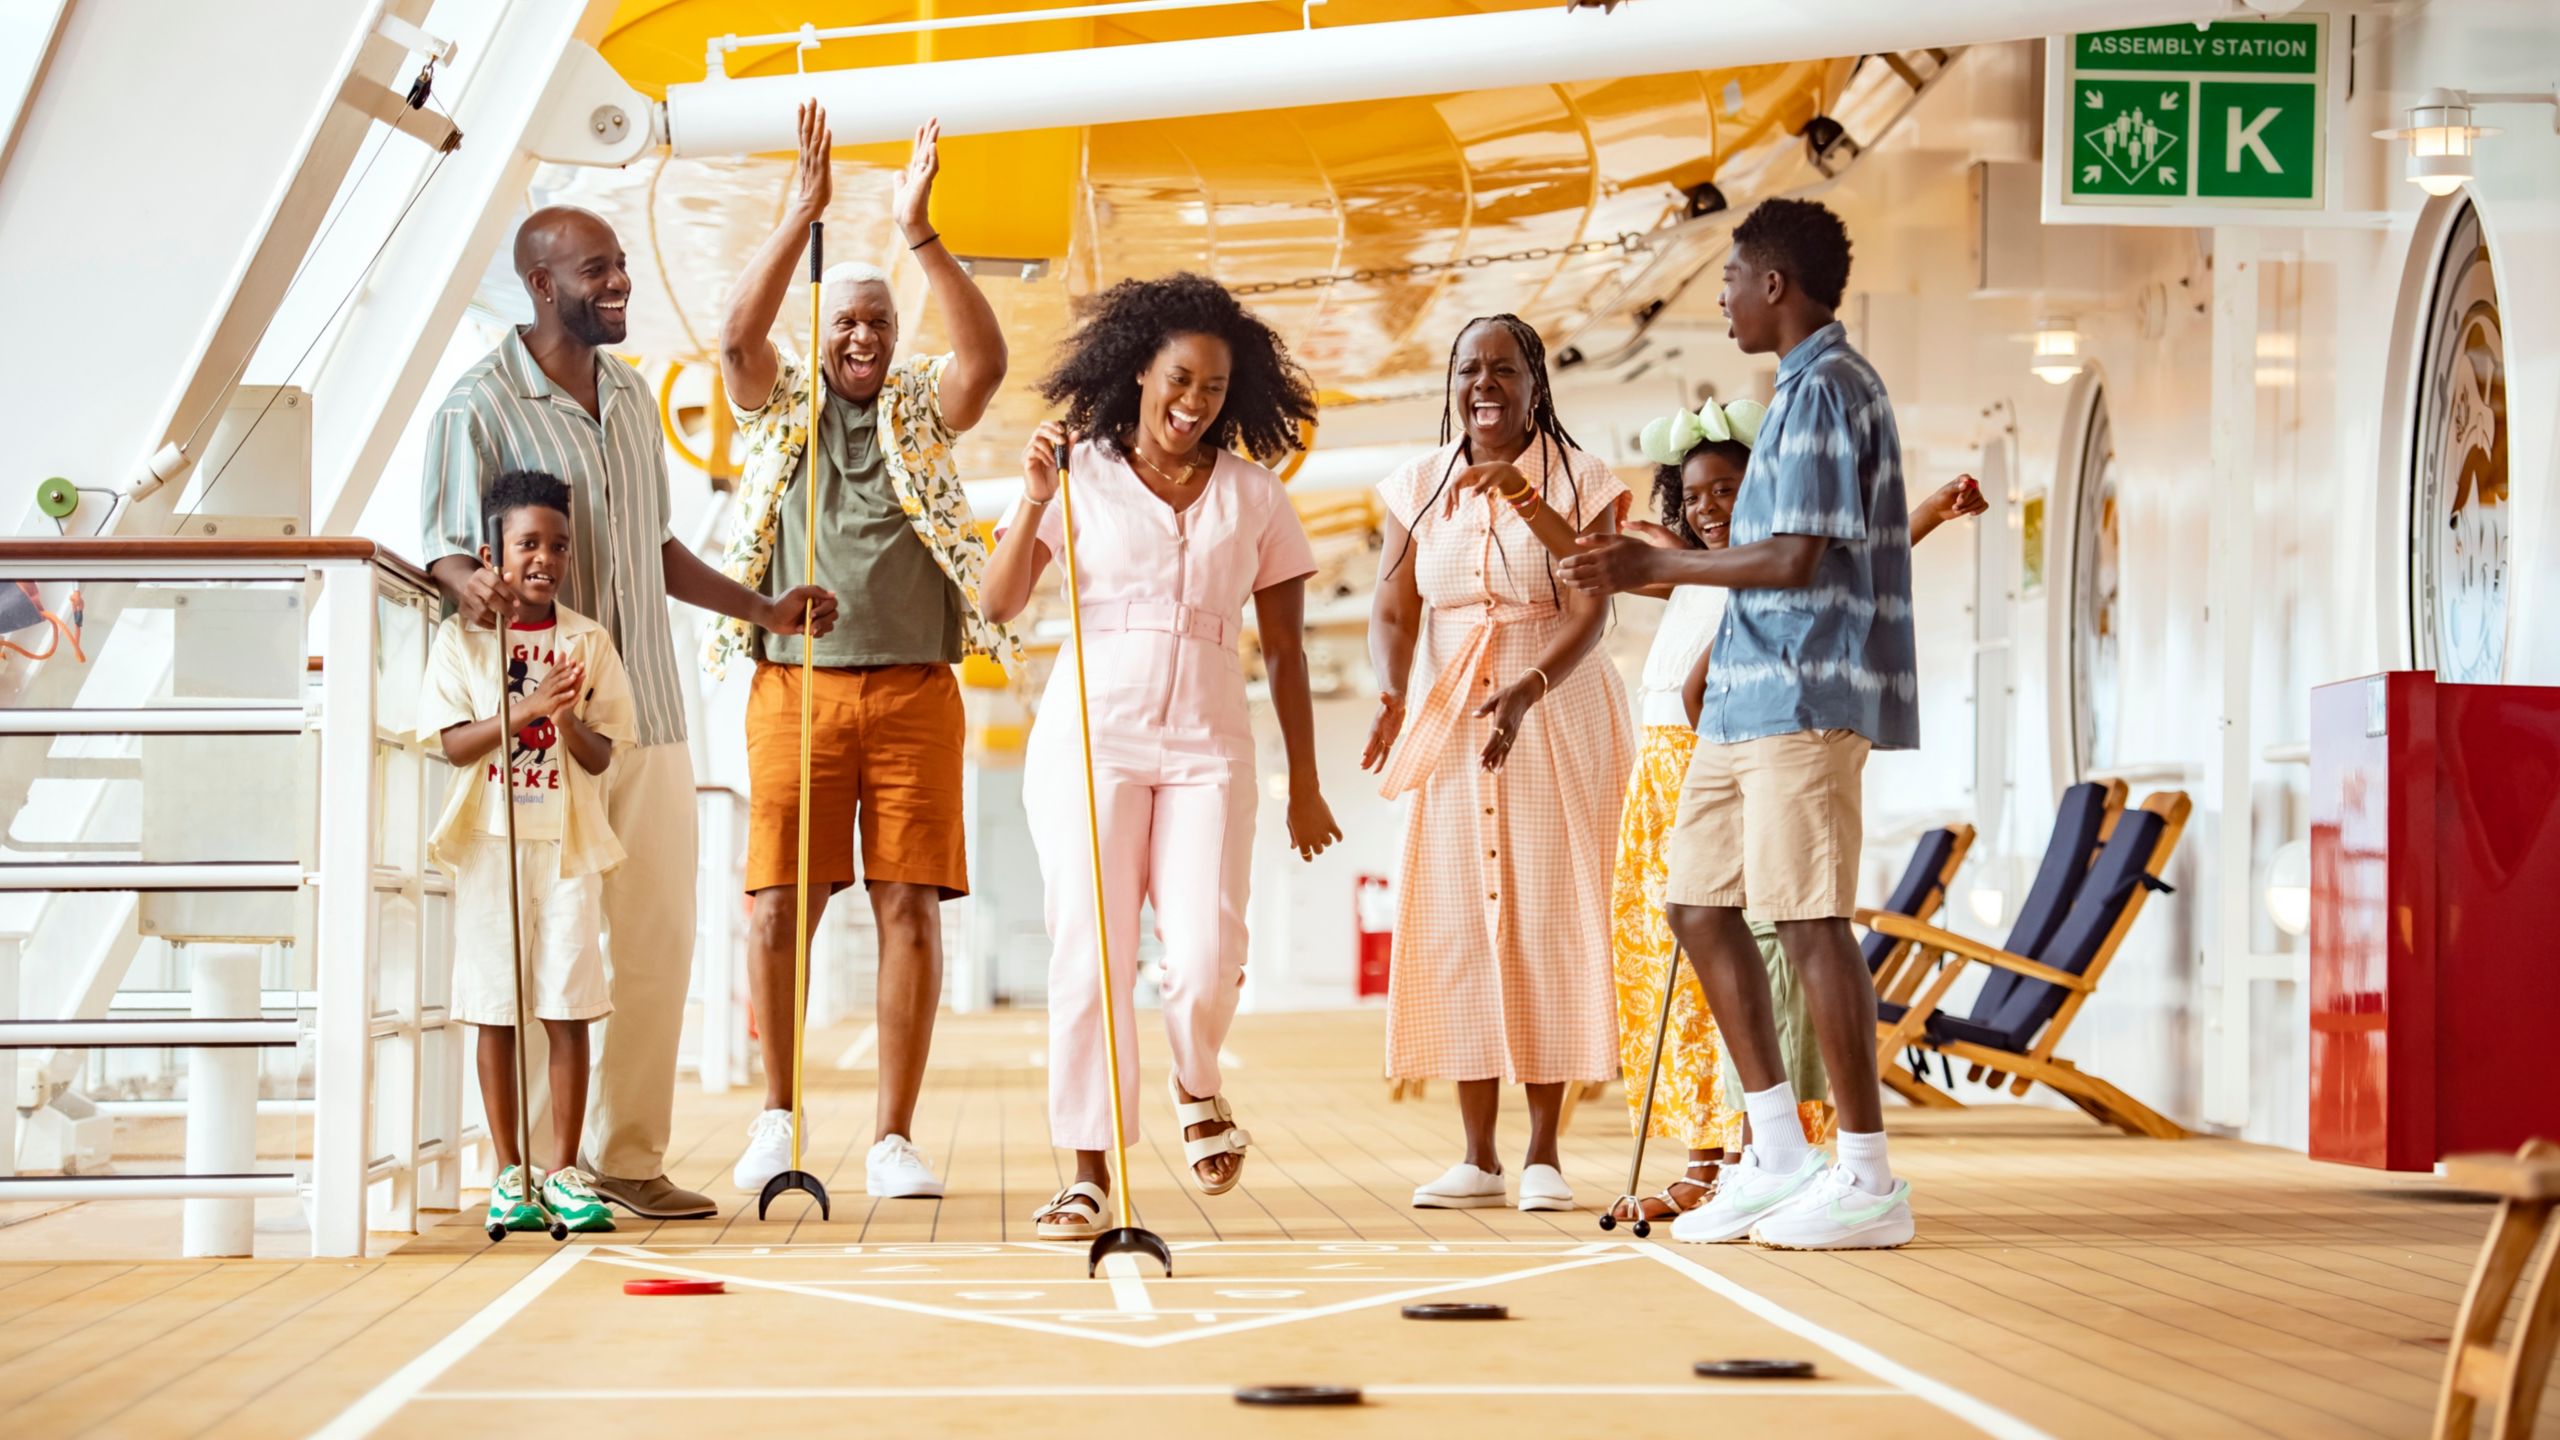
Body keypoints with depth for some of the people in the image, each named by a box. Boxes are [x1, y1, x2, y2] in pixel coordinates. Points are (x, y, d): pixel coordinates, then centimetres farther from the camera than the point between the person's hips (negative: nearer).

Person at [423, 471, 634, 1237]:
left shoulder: (589, 642, 5)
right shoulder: (461, 638, 3)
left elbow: (600, 758, 1)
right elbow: (455, 745, -5)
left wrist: (568, 720, -19)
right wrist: (525, 709, -18)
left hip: (566, 840, 1)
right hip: (489, 841, -1)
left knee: (567, 1008, -2)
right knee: (497, 1010, 2)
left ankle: (564, 1171, 5)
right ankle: (509, 1173, 9)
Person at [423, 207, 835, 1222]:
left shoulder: (632, 397, 16)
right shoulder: (481, 405, -5)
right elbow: (446, 553, -8)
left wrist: (763, 610, 23)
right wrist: (476, 586, -30)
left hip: (649, 715, 6)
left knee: (658, 939, 3)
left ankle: (631, 1158, 10)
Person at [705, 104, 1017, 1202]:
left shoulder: (923, 405, 10)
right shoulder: (781, 403, 10)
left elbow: (988, 359, -11)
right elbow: (736, 334, -10)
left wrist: (919, 235, -19)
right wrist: (802, 215, -17)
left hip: (915, 690, 1)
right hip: (795, 687, 0)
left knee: (911, 908, -1)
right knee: (777, 906, -3)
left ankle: (894, 1137, 5)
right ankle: (776, 1115, 15)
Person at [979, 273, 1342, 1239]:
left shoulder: (1252, 496, 9)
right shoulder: (1079, 476, 4)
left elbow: (1284, 648, 13)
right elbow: (1000, 603, -1)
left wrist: (1305, 786, 12)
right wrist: (1034, 500, -15)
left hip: (1206, 743, 1)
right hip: (1091, 734, -1)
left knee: (1206, 957, -10)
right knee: (1089, 955, -4)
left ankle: (1198, 1087, 23)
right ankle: (1090, 1170, 4)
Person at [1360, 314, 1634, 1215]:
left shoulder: (1581, 481, -3)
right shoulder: (1419, 488, 6)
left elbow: (1590, 613, -11)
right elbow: (1393, 609, 0)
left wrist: (1526, 692, -28)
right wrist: (1391, 693, -21)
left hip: (1555, 719, -3)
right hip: (1451, 725, 3)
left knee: (1549, 925, -3)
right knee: (1457, 927, 1)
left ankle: (1544, 1155, 3)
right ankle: (1477, 1157, 7)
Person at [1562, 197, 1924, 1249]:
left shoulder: (1826, 387, -11)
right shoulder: (1810, 386, 20)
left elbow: (1798, 559, -18)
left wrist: (1656, 566, -8)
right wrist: (1639, 567, 24)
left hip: (1804, 699, -10)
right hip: (1749, 696, 10)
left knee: (1810, 923, -9)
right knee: (1700, 908, 11)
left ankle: (1868, 1180, -3)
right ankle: (1778, 1158, 16)